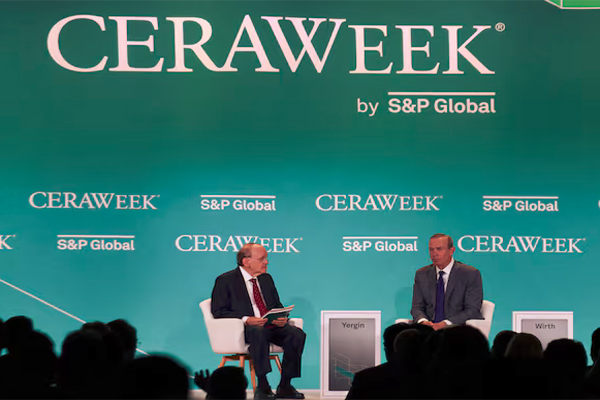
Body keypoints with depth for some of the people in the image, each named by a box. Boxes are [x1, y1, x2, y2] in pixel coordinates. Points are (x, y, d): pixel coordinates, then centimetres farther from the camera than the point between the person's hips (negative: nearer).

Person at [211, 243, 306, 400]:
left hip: (271, 325, 6)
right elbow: (218, 311, -6)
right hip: (246, 328, -6)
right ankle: (262, 386, -37)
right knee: (259, 332, -41)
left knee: (297, 334, -23)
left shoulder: (266, 278, 22)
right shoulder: (225, 280, 2)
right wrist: (246, 319, -20)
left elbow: (277, 305, 24)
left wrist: (282, 317, -2)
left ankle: (285, 386, -18)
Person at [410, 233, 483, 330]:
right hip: (430, 328, 3)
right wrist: (423, 321, -12)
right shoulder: (421, 274, 15)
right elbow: (417, 307, 12)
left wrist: (446, 324, -19)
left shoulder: (470, 274, 1)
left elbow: (472, 310, -6)